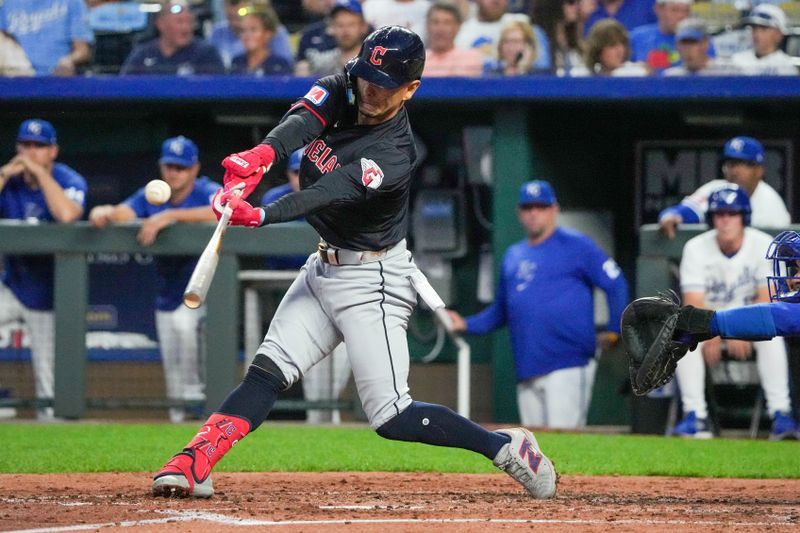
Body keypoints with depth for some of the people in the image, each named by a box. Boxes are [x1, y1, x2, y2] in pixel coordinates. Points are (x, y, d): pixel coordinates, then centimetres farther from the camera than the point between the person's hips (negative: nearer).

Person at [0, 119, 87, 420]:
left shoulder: (69, 181, -11)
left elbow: (67, 215, -33)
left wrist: (39, 172, -26)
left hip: (47, 296, -2)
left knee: (47, 371, 3)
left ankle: (48, 414, 21)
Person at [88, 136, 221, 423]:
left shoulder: (207, 193, -13)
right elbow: (120, 213, -14)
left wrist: (170, 216, -44)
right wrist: (103, 213, -39)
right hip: (167, 296, 5)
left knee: (183, 320, -34)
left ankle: (194, 394, -22)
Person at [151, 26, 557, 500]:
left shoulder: (395, 155, -23)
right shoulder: (339, 93, -3)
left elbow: (332, 193, -37)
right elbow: (301, 121, -22)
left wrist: (261, 216, -53)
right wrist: (264, 153, -46)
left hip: (372, 282, -7)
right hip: (326, 267, 7)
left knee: (391, 417, -10)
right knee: (267, 371, -2)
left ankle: (507, 447, 1)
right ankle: (193, 466, -7)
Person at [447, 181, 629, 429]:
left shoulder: (575, 245, 1)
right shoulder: (513, 256, 21)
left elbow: (615, 284, -4)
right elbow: (501, 310, 27)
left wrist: (613, 332, -8)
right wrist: (467, 325, 13)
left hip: (568, 364, -7)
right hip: (527, 370, 7)